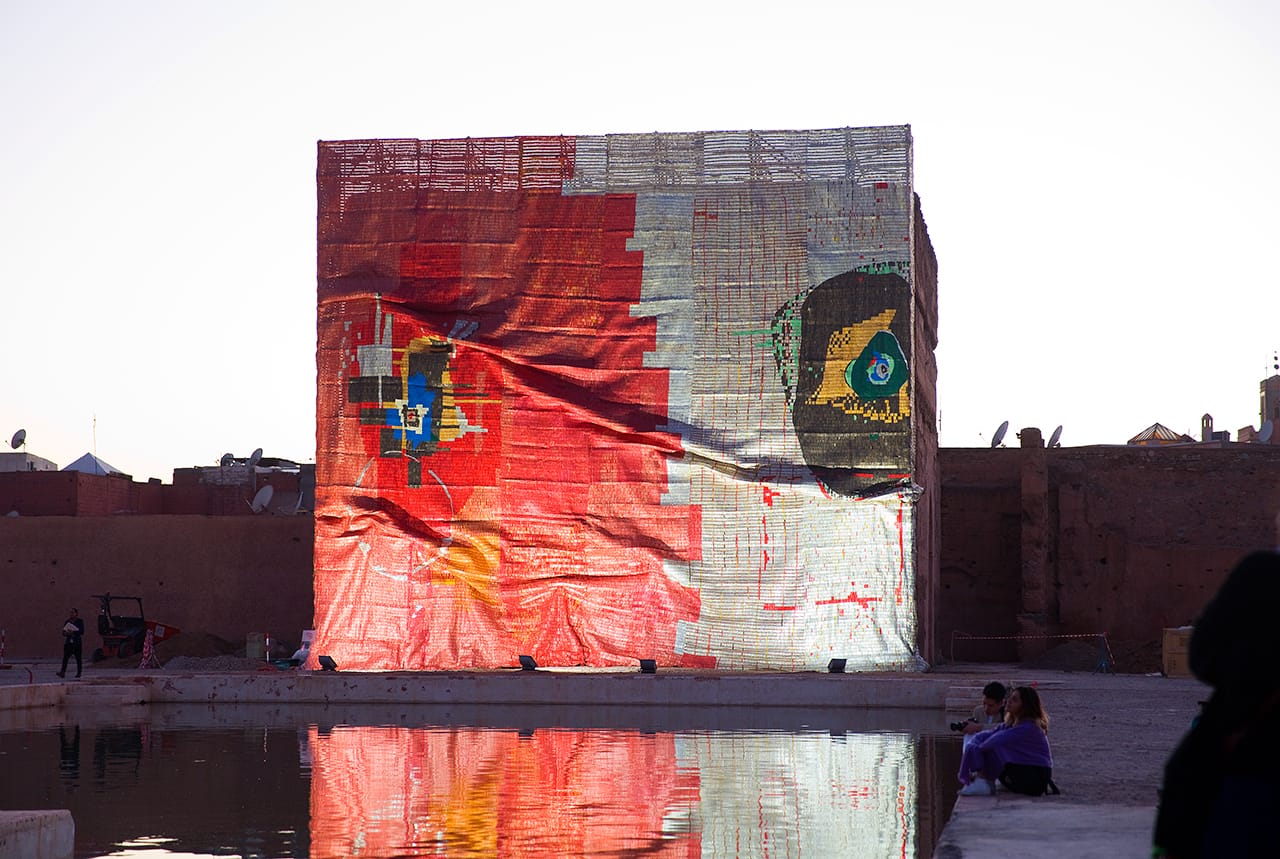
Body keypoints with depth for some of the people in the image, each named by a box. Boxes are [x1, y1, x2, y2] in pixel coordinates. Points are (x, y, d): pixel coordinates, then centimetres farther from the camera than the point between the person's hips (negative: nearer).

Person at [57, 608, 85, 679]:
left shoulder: (80, 622, 1)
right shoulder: (68, 621, 12)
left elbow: (81, 632, -9)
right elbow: (63, 632, 12)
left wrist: (72, 632, -19)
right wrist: (66, 633, -11)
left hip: (77, 642, -3)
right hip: (68, 642, 3)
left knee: (78, 658, 2)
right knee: (65, 657, -10)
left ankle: (79, 673, 10)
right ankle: (63, 672, -17)